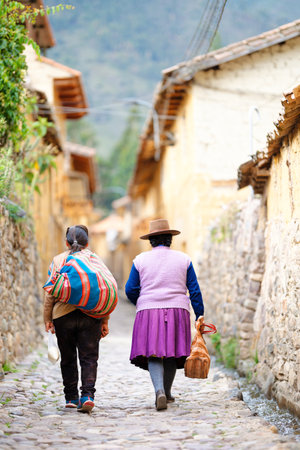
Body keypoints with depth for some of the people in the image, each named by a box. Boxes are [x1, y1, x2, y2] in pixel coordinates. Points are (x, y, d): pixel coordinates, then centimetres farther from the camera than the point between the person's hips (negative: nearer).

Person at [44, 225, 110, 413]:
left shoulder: (58, 260, 3)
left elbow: (50, 292, 1)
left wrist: (48, 318, 8)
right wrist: (105, 321, 6)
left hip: (63, 315, 0)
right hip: (90, 316, 0)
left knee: (68, 359, 11)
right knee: (89, 358, 1)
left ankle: (71, 397, 17)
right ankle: (88, 394, -14)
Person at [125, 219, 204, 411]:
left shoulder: (140, 260, 4)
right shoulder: (183, 259, 6)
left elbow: (130, 289, 5)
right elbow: (194, 290, 4)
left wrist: (140, 304, 25)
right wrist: (200, 316, 9)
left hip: (148, 311, -1)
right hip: (177, 310, 1)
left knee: (153, 354, -3)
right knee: (172, 353, 13)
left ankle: (159, 390, -24)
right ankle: (167, 393, 24)